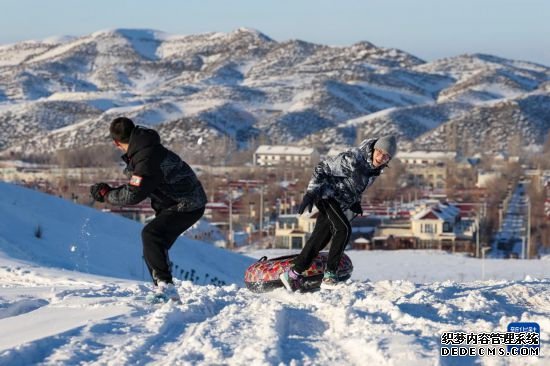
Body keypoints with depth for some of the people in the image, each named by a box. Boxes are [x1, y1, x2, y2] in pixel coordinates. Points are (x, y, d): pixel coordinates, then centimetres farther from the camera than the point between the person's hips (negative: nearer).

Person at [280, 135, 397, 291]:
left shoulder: (376, 168, 0)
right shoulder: (353, 159, -26)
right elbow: (323, 168, -21)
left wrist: (355, 202, 8)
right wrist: (311, 193, -25)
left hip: (340, 202, 8)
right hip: (326, 195, -8)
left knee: (320, 239, 8)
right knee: (343, 229, -25)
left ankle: (292, 274, 18)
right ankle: (329, 275, -21)